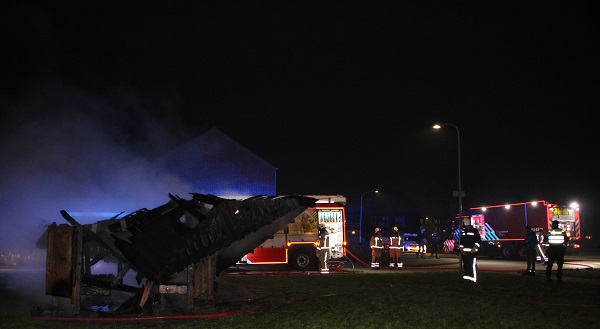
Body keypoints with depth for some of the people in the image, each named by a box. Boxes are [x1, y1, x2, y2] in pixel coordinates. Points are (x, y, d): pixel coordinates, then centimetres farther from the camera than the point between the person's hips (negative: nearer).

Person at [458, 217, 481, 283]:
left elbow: (478, 241, -5)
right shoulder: (463, 232, 18)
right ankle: (466, 278, 15)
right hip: (464, 252, 6)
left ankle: (474, 279, -11)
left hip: (472, 252, -6)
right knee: (465, 265, 7)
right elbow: (460, 242, 20)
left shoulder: (474, 231, 0)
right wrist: (461, 249, 7)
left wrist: (474, 248, -15)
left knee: (473, 265, -13)